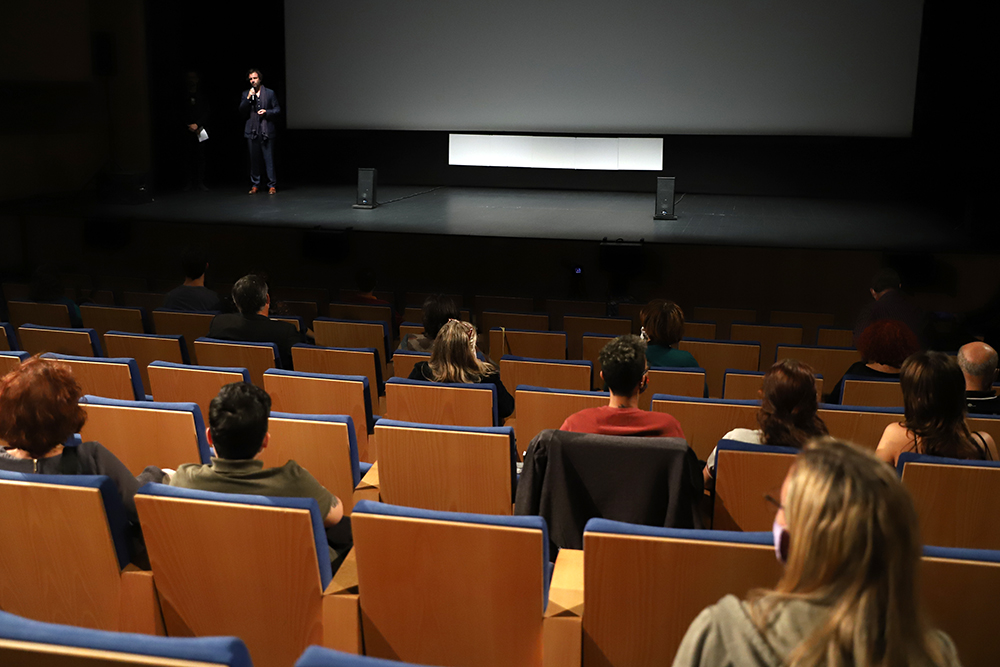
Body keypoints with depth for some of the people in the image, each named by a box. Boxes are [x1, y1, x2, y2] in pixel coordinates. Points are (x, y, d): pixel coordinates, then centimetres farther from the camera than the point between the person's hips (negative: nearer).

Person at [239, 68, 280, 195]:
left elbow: (277, 109, 6)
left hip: (267, 131, -2)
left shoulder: (270, 93, 7)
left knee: (269, 159, -4)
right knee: (254, 159, 5)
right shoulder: (245, 94, 12)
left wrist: (267, 112, -11)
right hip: (252, 131, 2)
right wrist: (248, 98, -9)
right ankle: (255, 185, 14)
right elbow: (242, 111, 3)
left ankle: (272, 185, 1)